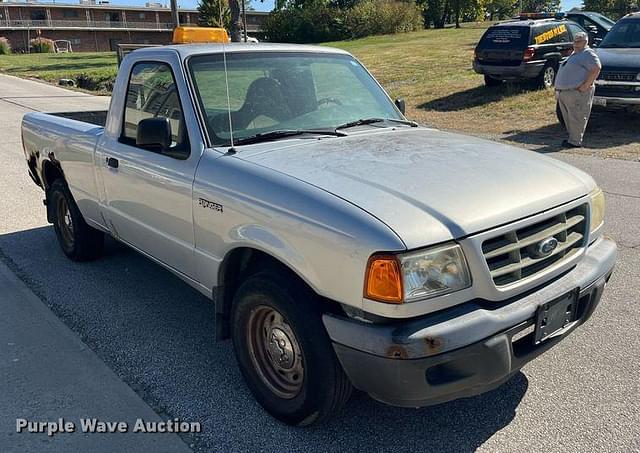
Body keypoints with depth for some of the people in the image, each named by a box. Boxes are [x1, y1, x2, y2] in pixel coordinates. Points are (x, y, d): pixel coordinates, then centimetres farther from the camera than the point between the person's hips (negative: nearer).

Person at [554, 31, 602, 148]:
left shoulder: (588, 54, -7)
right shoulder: (575, 54, 23)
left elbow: (596, 68, -19)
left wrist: (586, 85, -22)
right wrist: (558, 90, 21)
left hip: (577, 92, -10)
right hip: (564, 92, 10)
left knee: (576, 118, -7)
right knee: (568, 117, 15)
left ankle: (575, 142, -4)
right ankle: (572, 138, 25)